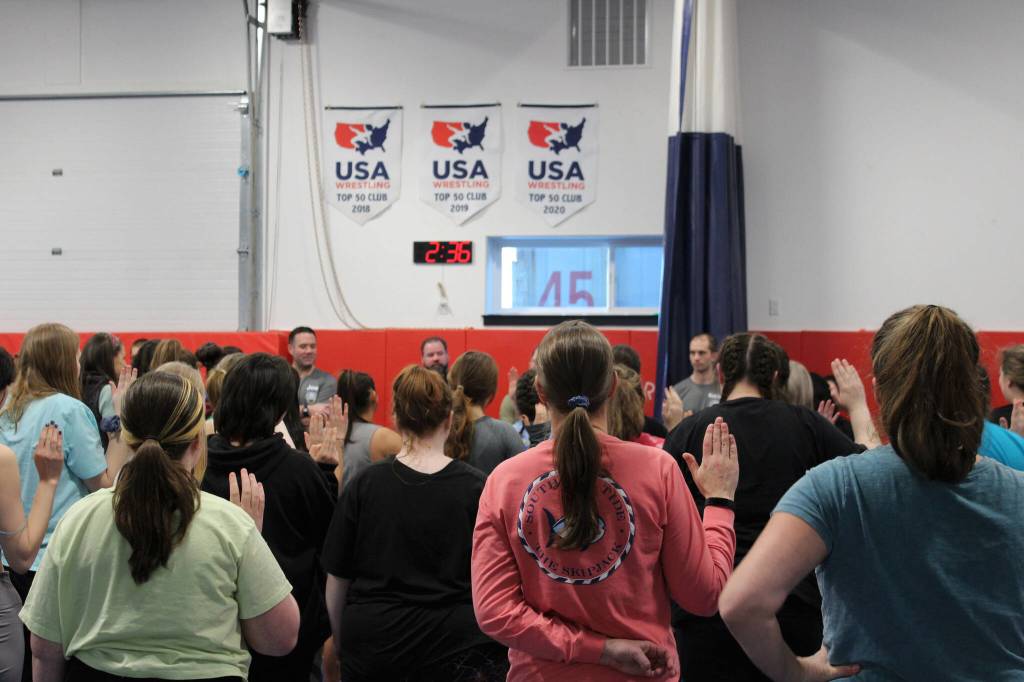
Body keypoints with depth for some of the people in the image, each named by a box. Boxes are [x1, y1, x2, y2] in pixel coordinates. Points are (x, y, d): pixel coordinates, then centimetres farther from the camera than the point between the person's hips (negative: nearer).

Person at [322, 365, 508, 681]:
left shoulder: (363, 485, -4)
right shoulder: (476, 488, -7)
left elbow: (336, 581, 1)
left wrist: (342, 643, 14)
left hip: (371, 644, 1)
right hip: (455, 643, -1)